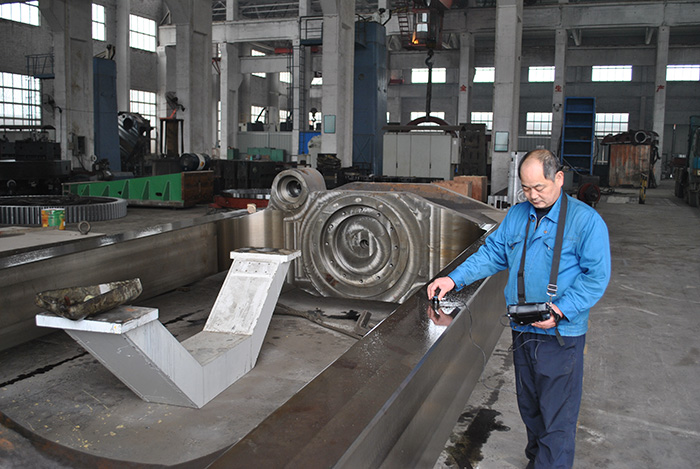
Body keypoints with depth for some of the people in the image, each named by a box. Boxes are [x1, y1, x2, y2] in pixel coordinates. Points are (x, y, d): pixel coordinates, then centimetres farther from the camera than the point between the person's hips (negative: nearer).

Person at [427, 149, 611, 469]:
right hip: (521, 331, 6)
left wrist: (560, 310, -22)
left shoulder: (586, 221, -9)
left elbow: (596, 275, -12)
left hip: (560, 335, -5)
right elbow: (492, 253, 13)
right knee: (529, 408, 20)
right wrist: (454, 279, 1)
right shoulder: (517, 215, 8)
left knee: (557, 417, -1)